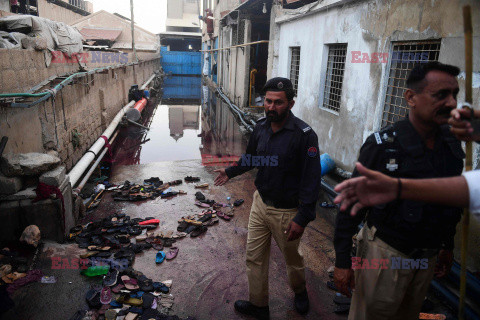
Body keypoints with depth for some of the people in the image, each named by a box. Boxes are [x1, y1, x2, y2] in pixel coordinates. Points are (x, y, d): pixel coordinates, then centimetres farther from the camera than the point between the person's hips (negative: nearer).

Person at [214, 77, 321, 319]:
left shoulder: (304, 135, -21)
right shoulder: (260, 127, -2)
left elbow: (311, 179, -20)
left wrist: (302, 218, -22)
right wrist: (230, 172, 27)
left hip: (287, 211, -5)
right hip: (260, 202, 5)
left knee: (292, 258, 19)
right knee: (254, 257, 14)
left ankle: (299, 291, 52)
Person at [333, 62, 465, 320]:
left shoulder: (453, 143, -3)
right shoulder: (382, 145, -21)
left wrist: (447, 245, 16)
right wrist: (342, 260, -14)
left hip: (428, 257, 6)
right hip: (384, 254, -5)